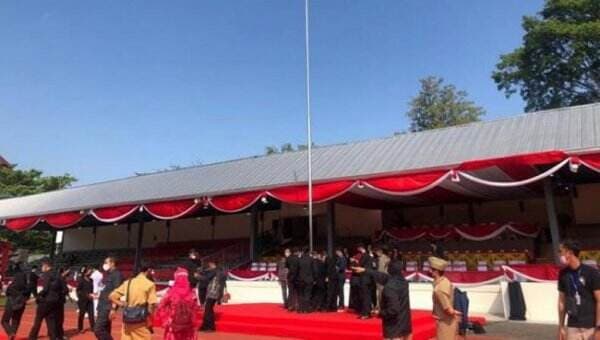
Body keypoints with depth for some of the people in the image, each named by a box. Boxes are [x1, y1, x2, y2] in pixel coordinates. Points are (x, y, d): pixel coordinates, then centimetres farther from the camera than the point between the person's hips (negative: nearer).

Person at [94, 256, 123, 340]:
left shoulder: (117, 274, -11)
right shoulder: (107, 275, 18)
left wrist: (113, 308, -23)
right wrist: (98, 308, 19)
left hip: (108, 307, -9)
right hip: (102, 306, 9)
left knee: (98, 329, -14)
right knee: (105, 331, 11)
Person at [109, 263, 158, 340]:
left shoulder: (128, 282, 8)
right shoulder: (150, 284, -8)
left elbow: (111, 296, 8)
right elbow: (151, 306, -12)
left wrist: (122, 304, 3)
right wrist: (150, 324, -3)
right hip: (142, 323, -5)